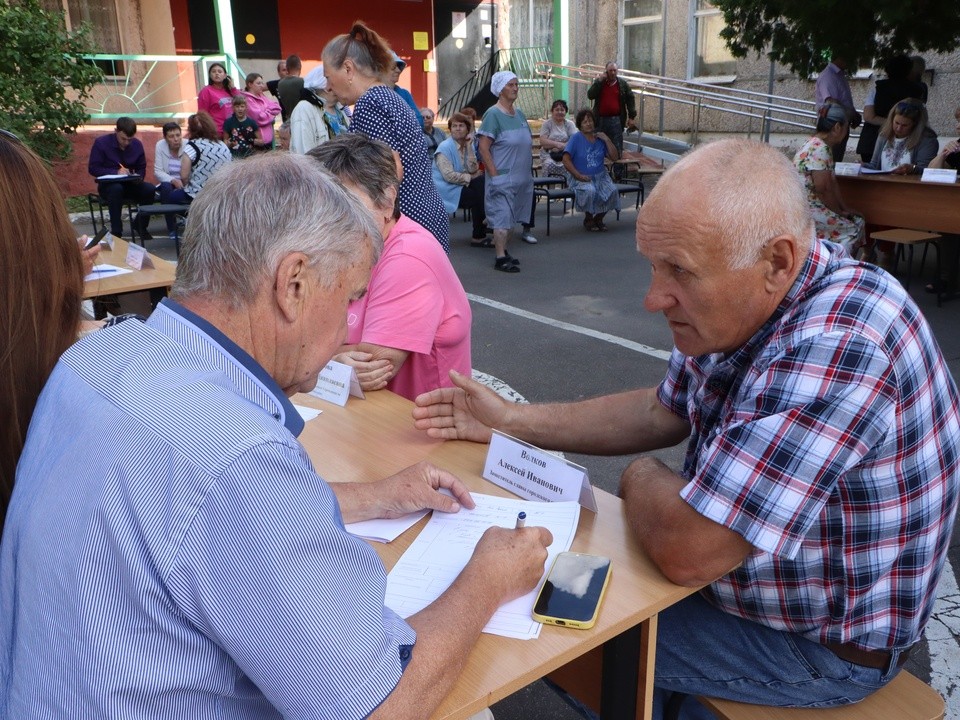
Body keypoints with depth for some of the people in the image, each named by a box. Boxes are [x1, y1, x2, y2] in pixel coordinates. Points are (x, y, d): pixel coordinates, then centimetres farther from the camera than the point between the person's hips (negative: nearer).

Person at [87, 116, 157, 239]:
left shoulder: (137, 144, 1)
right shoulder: (101, 142, -10)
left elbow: (142, 169, 11)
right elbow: (92, 168, -9)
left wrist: (138, 177, -14)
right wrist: (116, 172, -22)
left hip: (130, 185, 3)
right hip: (108, 185, -3)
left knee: (150, 189, -26)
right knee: (116, 189, -39)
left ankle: (140, 224, -1)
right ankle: (116, 231, -31)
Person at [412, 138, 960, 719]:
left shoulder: (832, 347, -36)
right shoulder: (743, 307, -7)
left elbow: (685, 551, -36)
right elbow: (662, 412, 7)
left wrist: (641, 477, -14)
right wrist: (512, 421, 1)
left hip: (824, 644, -8)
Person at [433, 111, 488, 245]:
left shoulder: (468, 145, 9)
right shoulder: (445, 147, -11)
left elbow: (473, 169, -6)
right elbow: (448, 175, -21)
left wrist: (469, 146, -9)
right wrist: (470, 177, -12)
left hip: (462, 184, 6)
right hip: (447, 189, -6)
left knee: (482, 182, -21)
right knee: (477, 198, -21)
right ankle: (479, 236, -2)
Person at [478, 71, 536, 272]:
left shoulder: (519, 113, 13)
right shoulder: (493, 114, -10)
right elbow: (483, 149, -14)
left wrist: (529, 171, 15)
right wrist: (495, 175, -18)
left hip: (522, 177, 8)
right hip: (503, 178, -8)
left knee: (510, 217, 14)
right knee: (502, 217, -6)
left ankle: (503, 252, 24)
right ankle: (500, 259, -2)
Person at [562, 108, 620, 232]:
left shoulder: (600, 138, 10)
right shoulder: (576, 138, -3)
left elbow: (614, 157, 7)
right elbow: (566, 160, -11)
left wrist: (607, 140, -2)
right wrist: (579, 176, -18)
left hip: (600, 176, 4)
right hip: (581, 178, -4)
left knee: (612, 190, -24)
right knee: (590, 191, -36)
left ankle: (598, 218, 1)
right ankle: (588, 219, -6)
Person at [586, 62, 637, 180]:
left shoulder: (623, 84, 7)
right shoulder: (598, 82, 8)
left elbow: (630, 99, 8)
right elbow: (590, 95, -7)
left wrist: (632, 117, 2)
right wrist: (600, 80, -12)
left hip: (616, 120, -1)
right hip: (600, 120, 1)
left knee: (617, 149, -3)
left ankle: (618, 176, 1)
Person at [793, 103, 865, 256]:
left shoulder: (824, 146, 13)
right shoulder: (819, 149, -19)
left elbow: (833, 182, 14)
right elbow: (823, 189, -20)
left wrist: (844, 208, 10)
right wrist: (840, 212, -7)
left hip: (814, 204, 10)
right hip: (804, 208, -10)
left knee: (858, 220, 11)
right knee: (851, 229, -9)